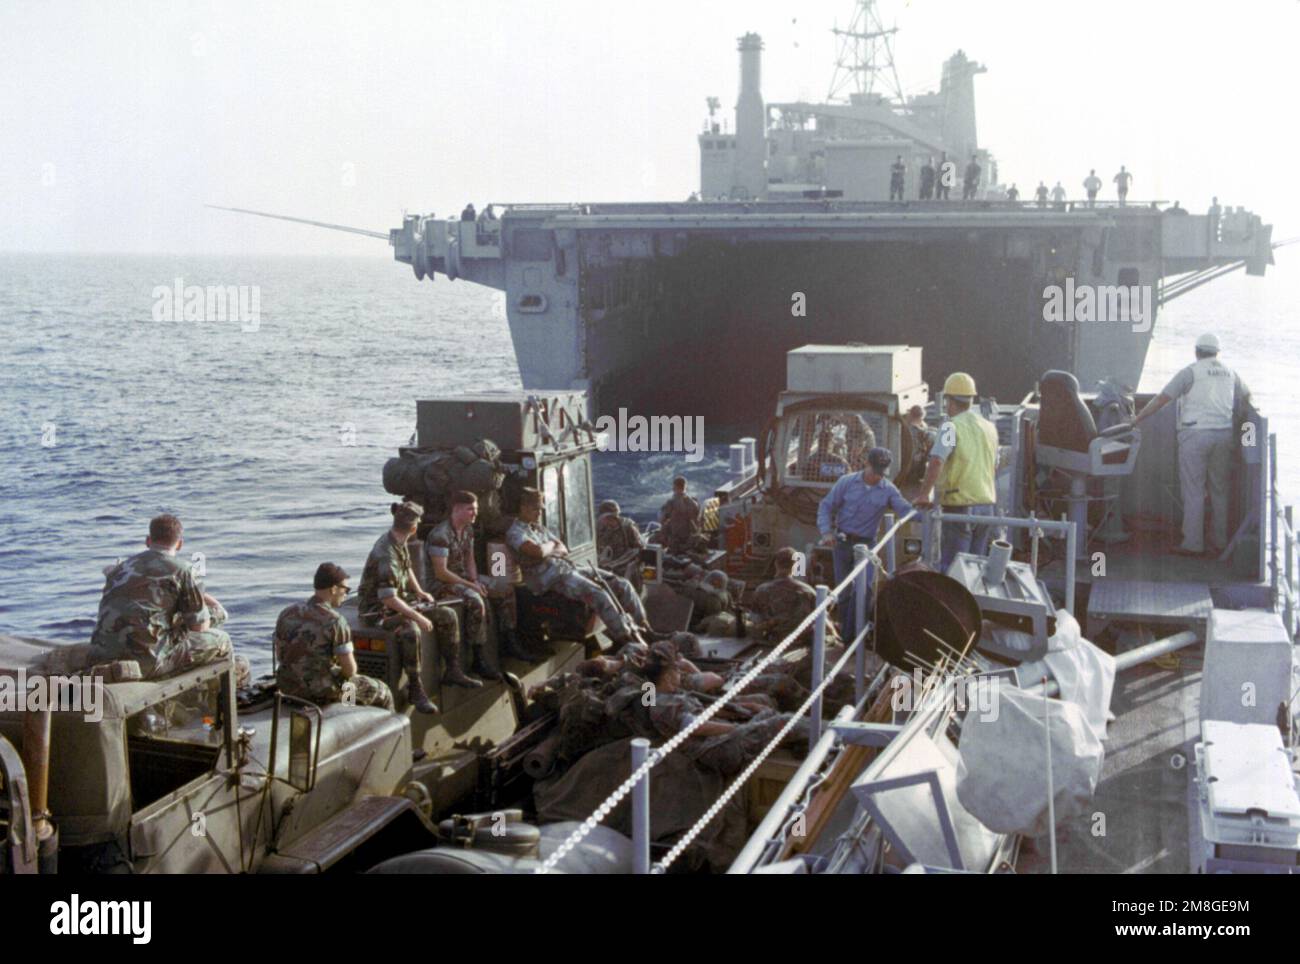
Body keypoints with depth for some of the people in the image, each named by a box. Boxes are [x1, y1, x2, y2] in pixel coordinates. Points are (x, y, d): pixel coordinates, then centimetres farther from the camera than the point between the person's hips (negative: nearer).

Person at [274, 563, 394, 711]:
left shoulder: (286, 614, -2)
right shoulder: (335, 621, -20)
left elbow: (280, 655, 9)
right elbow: (350, 669, -19)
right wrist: (344, 675, 4)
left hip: (289, 687, 7)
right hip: (324, 692, -7)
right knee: (382, 693, 16)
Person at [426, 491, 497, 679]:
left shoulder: (468, 529, 8)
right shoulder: (440, 534, -21)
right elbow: (441, 572, -23)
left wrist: (476, 581, -1)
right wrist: (470, 586, -19)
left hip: (463, 578, 9)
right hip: (441, 584, -9)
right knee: (476, 601, -33)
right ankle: (478, 661, -26)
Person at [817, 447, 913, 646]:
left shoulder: (888, 490, -1)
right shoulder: (847, 482, -2)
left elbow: (906, 511, -10)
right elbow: (826, 506, 1)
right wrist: (826, 531, -13)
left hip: (866, 544, 0)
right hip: (842, 541, 0)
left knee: (864, 588, -15)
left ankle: (852, 635, -7)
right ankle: (845, 633, 17)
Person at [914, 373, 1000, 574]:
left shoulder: (952, 426, -11)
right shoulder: (989, 427, 11)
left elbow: (936, 462, -22)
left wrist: (924, 494, -15)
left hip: (960, 505, -7)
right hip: (987, 504, 7)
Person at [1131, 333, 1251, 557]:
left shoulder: (1191, 372, -5)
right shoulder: (1229, 372, 13)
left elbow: (1161, 399, -8)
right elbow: (1246, 395, 32)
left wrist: (1136, 420, -3)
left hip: (1195, 435, -5)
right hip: (1223, 434, 5)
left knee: (1193, 490, -2)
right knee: (1220, 489, 12)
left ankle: (1193, 544, -3)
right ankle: (1220, 541, 16)